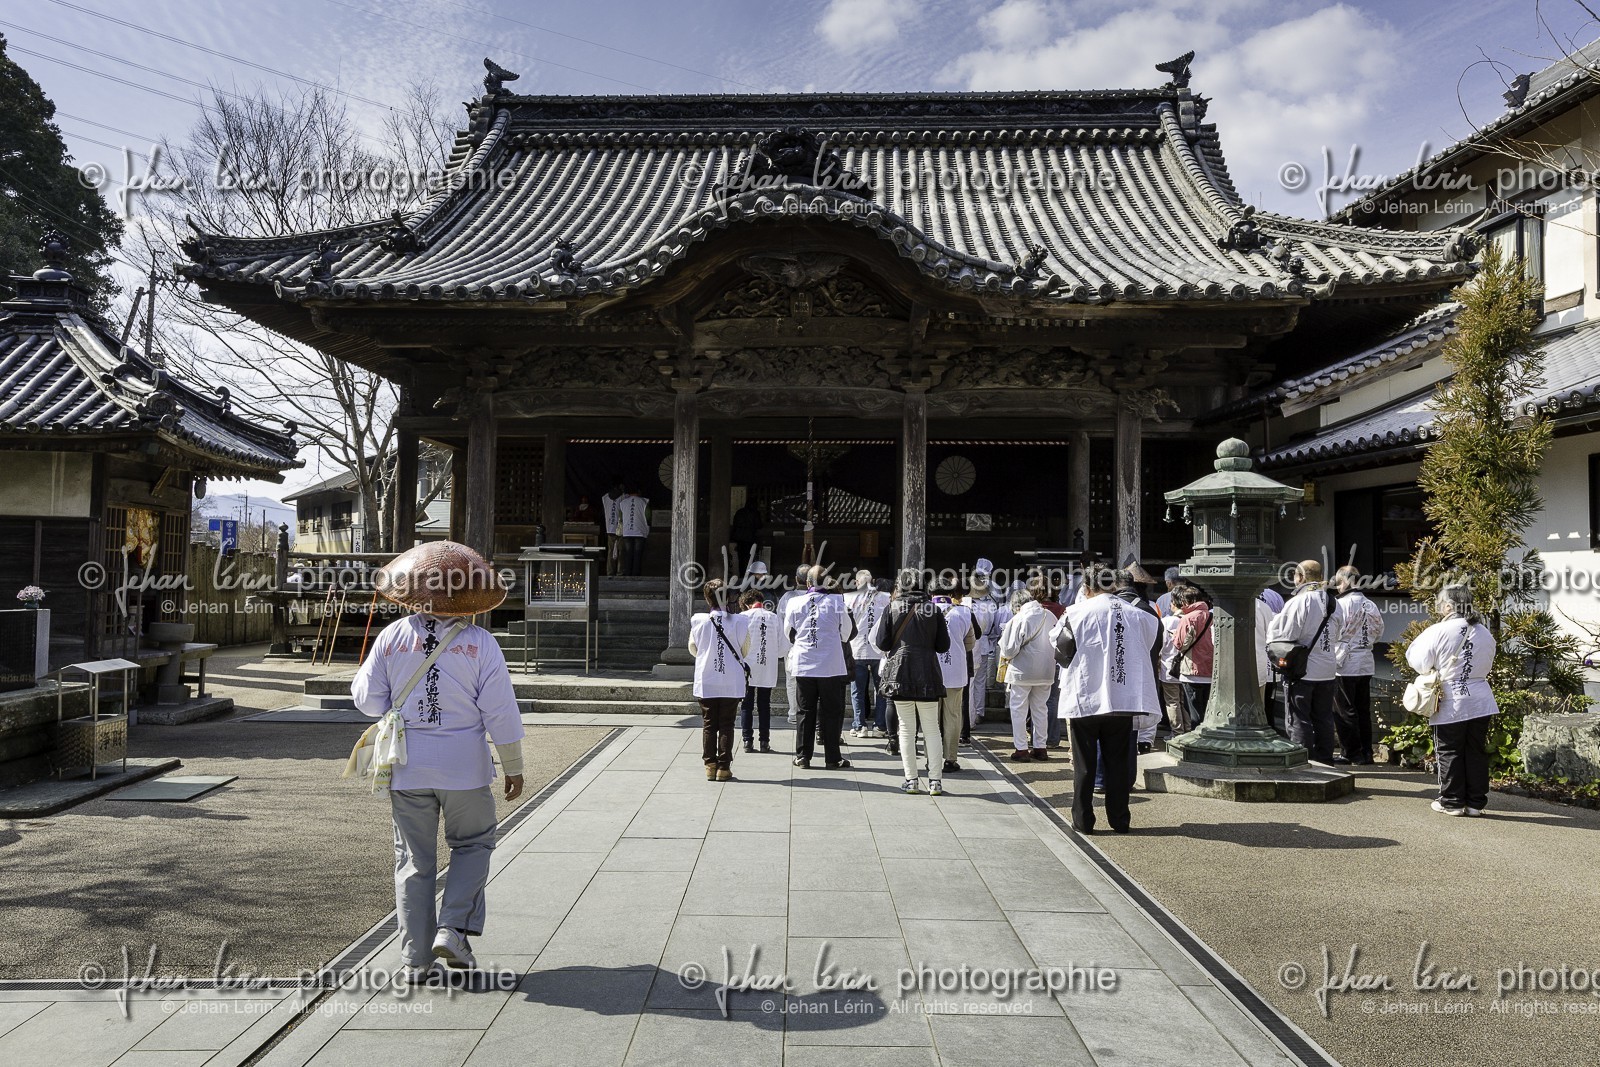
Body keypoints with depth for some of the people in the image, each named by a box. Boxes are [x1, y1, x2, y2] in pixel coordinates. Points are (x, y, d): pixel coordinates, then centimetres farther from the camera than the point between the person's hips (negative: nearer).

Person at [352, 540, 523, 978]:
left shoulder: (392, 637, -4)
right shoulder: (480, 643, -9)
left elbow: (369, 701, 2)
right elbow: (501, 714, -8)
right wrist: (514, 767, 1)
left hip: (406, 767, 2)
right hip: (464, 766, -2)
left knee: (414, 859, 13)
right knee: (473, 844, 19)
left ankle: (416, 958, 18)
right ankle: (453, 929, 5)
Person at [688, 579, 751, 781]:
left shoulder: (698, 621, -8)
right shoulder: (740, 622, -9)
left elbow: (693, 649, 6)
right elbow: (745, 651, 3)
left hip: (706, 683, 1)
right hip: (732, 683, -1)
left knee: (708, 725, 10)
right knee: (726, 726, 6)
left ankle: (710, 766, 10)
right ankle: (724, 767, 7)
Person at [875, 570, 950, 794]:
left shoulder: (893, 608, -2)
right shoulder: (933, 609, 0)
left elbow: (882, 642, -3)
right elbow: (943, 645, 2)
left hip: (900, 673, -1)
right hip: (928, 674, 1)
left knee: (906, 729, 6)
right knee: (932, 729, 8)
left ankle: (911, 780, 6)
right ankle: (935, 780, 5)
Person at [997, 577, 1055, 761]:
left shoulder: (1020, 618, -15)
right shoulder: (1051, 617, -1)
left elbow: (1010, 649, -13)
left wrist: (1005, 655, 7)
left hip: (1022, 671, -5)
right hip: (1046, 671, 5)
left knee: (1019, 710, 5)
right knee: (1040, 709, 15)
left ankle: (1021, 748, 6)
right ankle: (1040, 747, 20)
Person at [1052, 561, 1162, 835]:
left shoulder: (1077, 612, -8)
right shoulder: (1137, 613, 1)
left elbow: (1058, 643, -3)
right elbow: (1152, 646, 10)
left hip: (1085, 696, -2)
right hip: (1123, 696, 3)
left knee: (1084, 763, 7)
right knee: (1119, 761, 12)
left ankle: (1083, 820, 9)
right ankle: (1119, 819, 15)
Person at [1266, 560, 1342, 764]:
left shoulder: (1299, 601, -16)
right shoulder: (1332, 601, 7)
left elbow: (1283, 636, -14)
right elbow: (1337, 635, 12)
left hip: (1303, 669, -7)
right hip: (1327, 670, 7)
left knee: (1299, 717, 1)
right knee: (1323, 716, 16)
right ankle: (1324, 755, 22)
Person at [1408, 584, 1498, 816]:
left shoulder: (1439, 632, -14)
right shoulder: (1485, 633, 3)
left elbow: (1419, 664, -9)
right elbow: (1487, 665, 14)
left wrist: (1418, 640, 6)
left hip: (1450, 704, -5)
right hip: (1480, 700, 5)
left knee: (1449, 753, 6)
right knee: (1476, 752, 12)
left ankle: (1452, 802, 11)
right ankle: (1476, 802, 17)